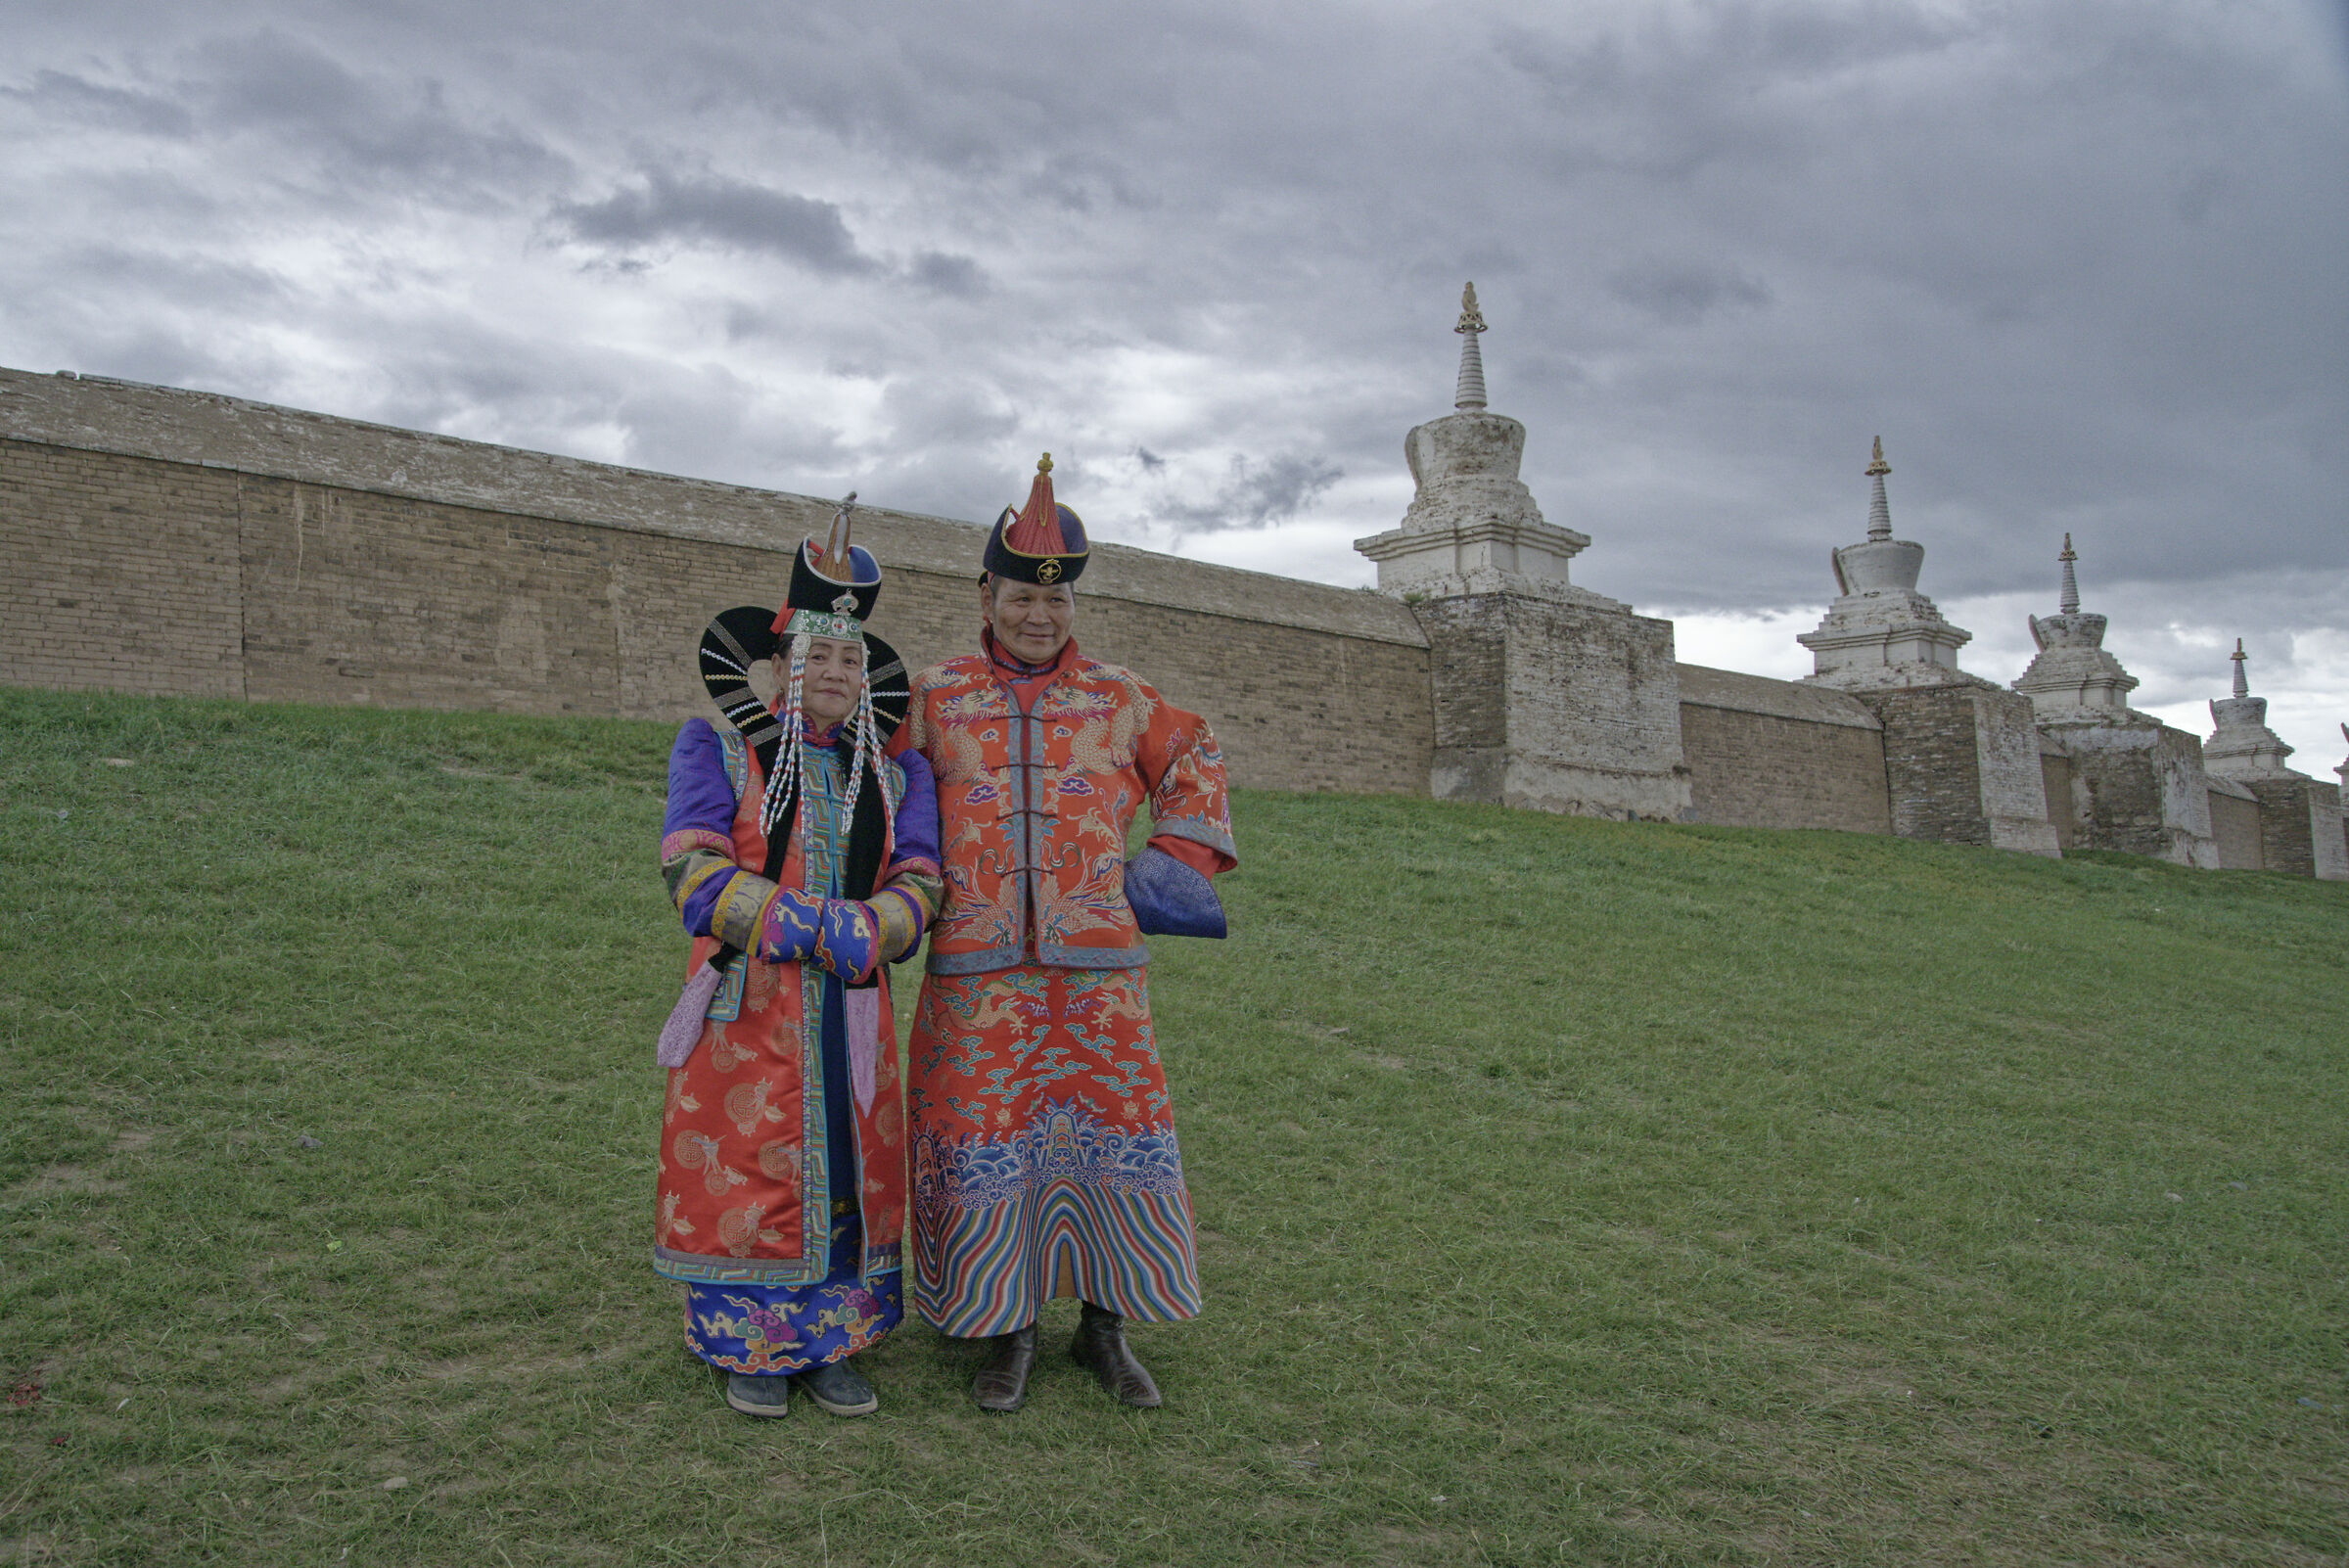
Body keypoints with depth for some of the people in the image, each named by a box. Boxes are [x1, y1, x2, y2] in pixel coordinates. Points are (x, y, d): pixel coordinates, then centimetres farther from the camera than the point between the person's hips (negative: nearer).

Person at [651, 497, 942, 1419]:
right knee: (744, 1171, 1)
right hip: (743, 1010, -3)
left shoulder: (893, 775, 11)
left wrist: (848, 940, -19)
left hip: (850, 1012, 3)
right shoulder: (716, 751, 1)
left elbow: (916, 888, 2)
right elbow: (695, 874, -12)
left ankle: (831, 1344, 21)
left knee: (847, 1171, 7)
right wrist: (826, 928, -20)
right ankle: (751, 1346, 19)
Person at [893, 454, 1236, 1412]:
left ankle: (1105, 1329, 20)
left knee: (1113, 1135, 3)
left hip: (1098, 966, 1)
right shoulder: (934, 699, 6)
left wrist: (1180, 858, 12)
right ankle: (1006, 1331, 19)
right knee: (983, 1141, 2)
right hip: (976, 972, -1)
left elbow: (1195, 761, 22)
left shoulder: (1115, 700, 9)